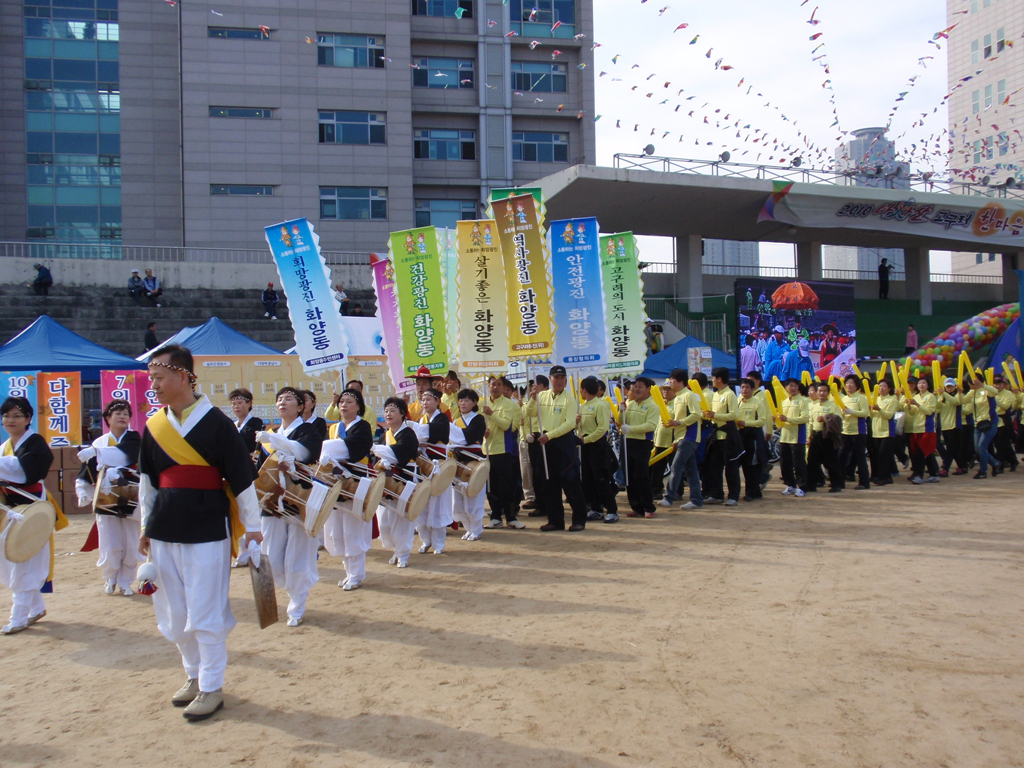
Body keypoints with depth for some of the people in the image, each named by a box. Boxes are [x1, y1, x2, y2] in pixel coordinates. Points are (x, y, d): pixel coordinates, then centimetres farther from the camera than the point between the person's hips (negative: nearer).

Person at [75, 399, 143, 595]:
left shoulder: (133, 438, 0)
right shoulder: (98, 443, 4)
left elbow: (125, 454, -23)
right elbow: (84, 476, 7)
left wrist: (96, 452, -29)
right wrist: (84, 495, -8)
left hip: (130, 501, -1)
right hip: (106, 504, 1)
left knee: (131, 548, 2)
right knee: (110, 549, 0)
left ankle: (125, 582, 21)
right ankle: (110, 579, 26)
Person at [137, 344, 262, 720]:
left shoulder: (216, 422, -10)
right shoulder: (153, 426, 6)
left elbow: (242, 478, -7)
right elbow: (147, 481, 17)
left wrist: (252, 526, -4)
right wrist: (146, 527, 18)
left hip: (207, 530, -6)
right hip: (164, 530, 6)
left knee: (205, 614, 0)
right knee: (172, 615, 13)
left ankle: (212, 688, 15)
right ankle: (195, 674, 33)